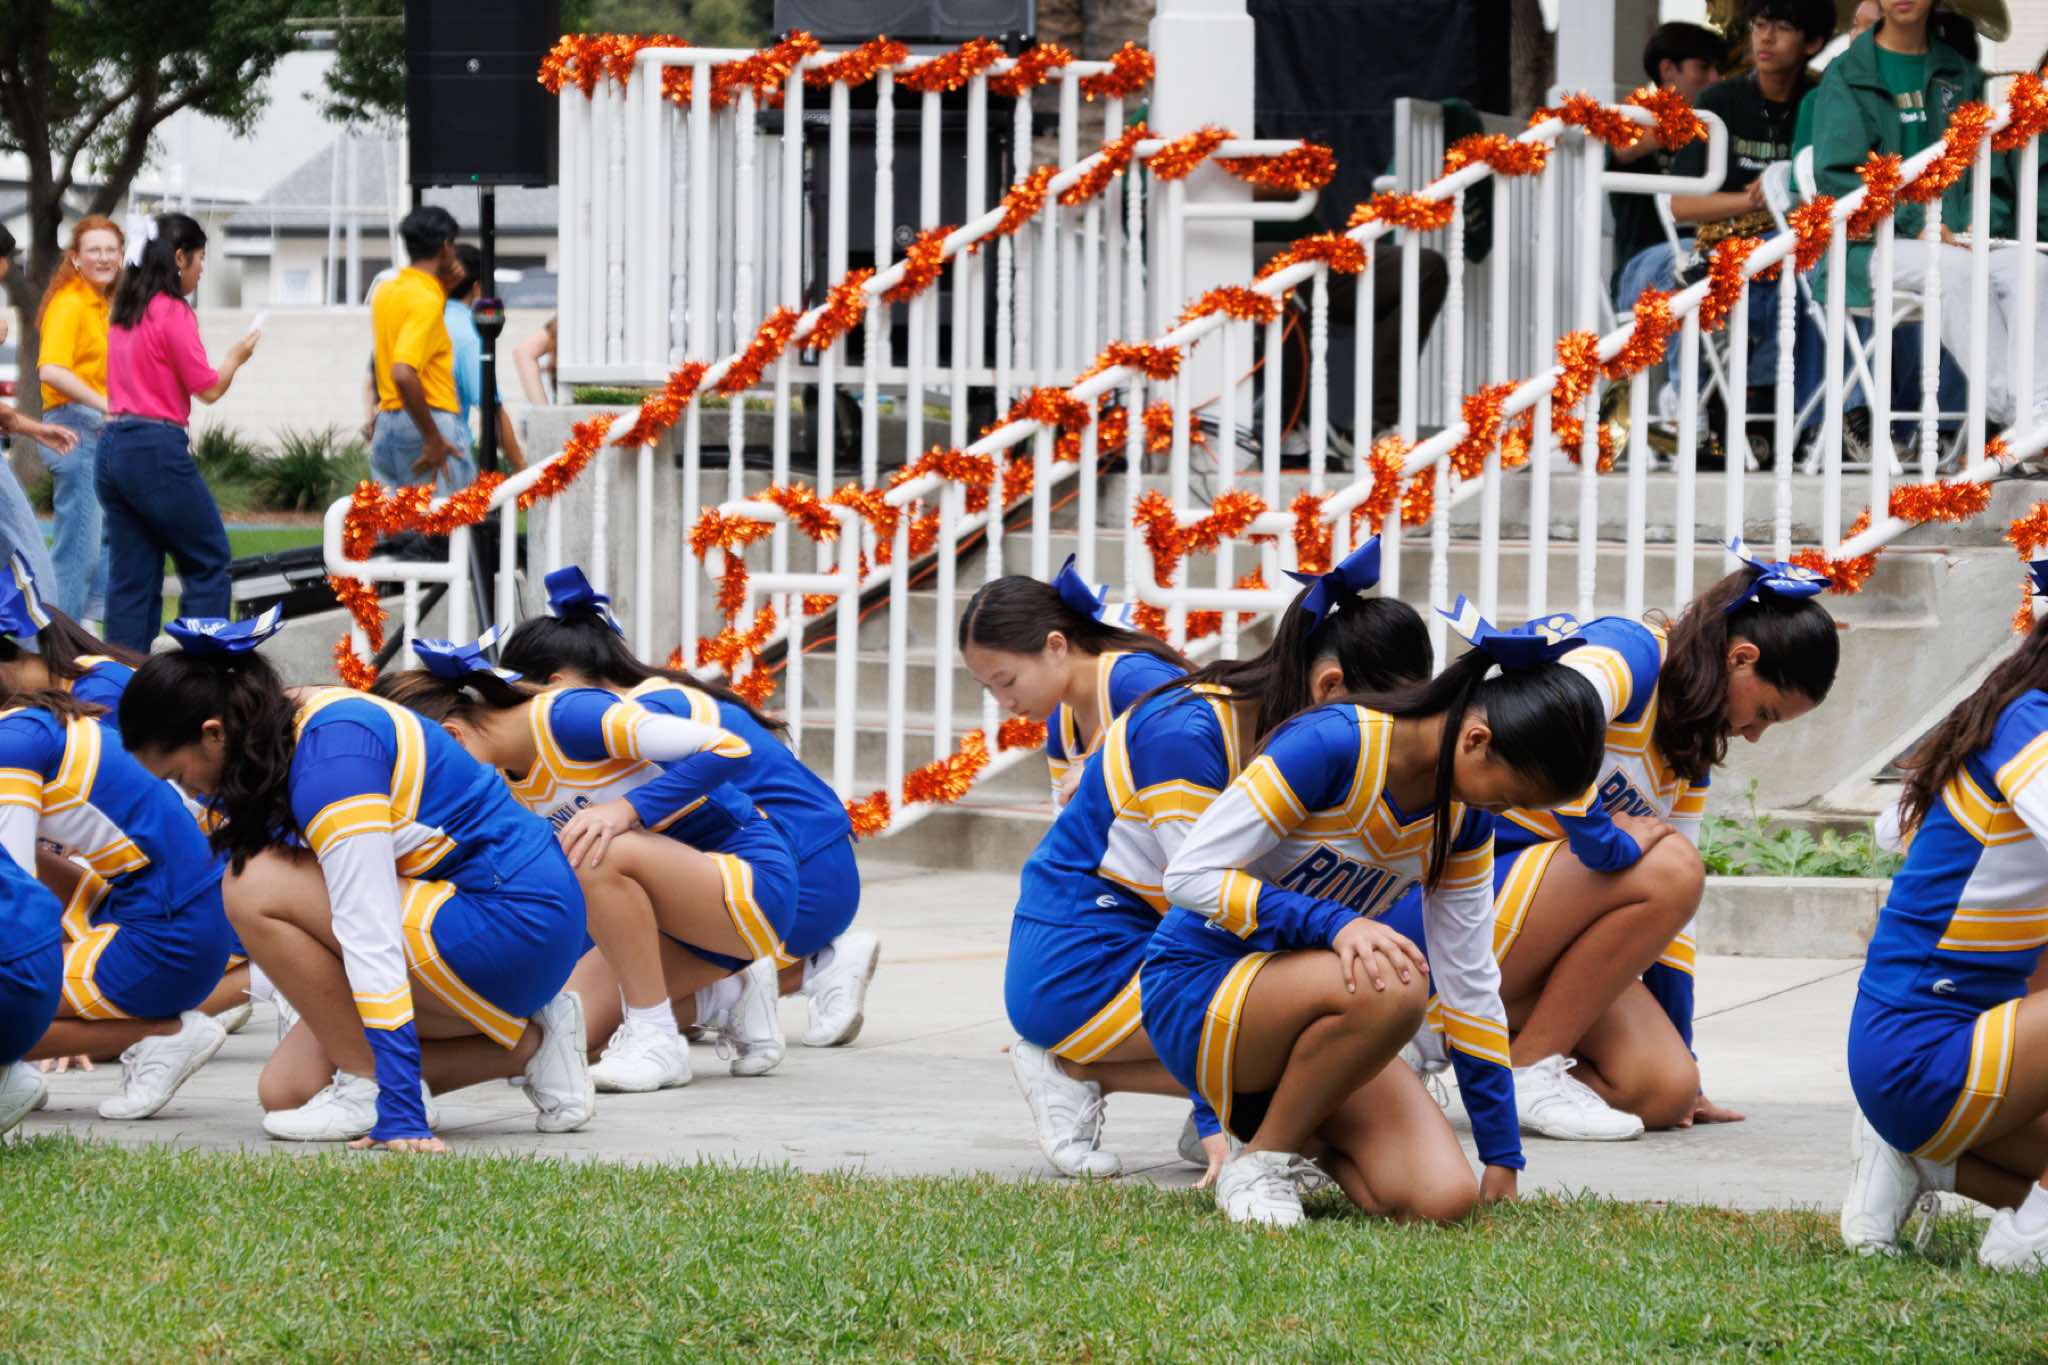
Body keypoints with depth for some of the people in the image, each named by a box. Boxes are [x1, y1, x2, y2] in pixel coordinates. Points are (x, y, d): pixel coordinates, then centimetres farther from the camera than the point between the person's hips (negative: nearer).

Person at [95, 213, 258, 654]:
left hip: (113, 450, 8)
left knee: (132, 578, 9)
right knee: (208, 565, 3)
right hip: (156, 450, -8)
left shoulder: (123, 311, 14)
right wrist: (236, 358, 9)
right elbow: (208, 388, -7)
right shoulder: (173, 312, -10)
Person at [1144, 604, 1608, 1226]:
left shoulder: (1465, 819, 0)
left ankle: (1290, 1130, 12)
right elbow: (1191, 874, -23)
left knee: (1443, 1200, -18)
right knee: (1390, 986, -37)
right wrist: (1334, 924, -34)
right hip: (1198, 990, -6)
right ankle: (1258, 1163, -14)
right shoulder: (1331, 745, -22)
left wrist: (1503, 1159, 8)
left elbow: (1469, 981, 7)